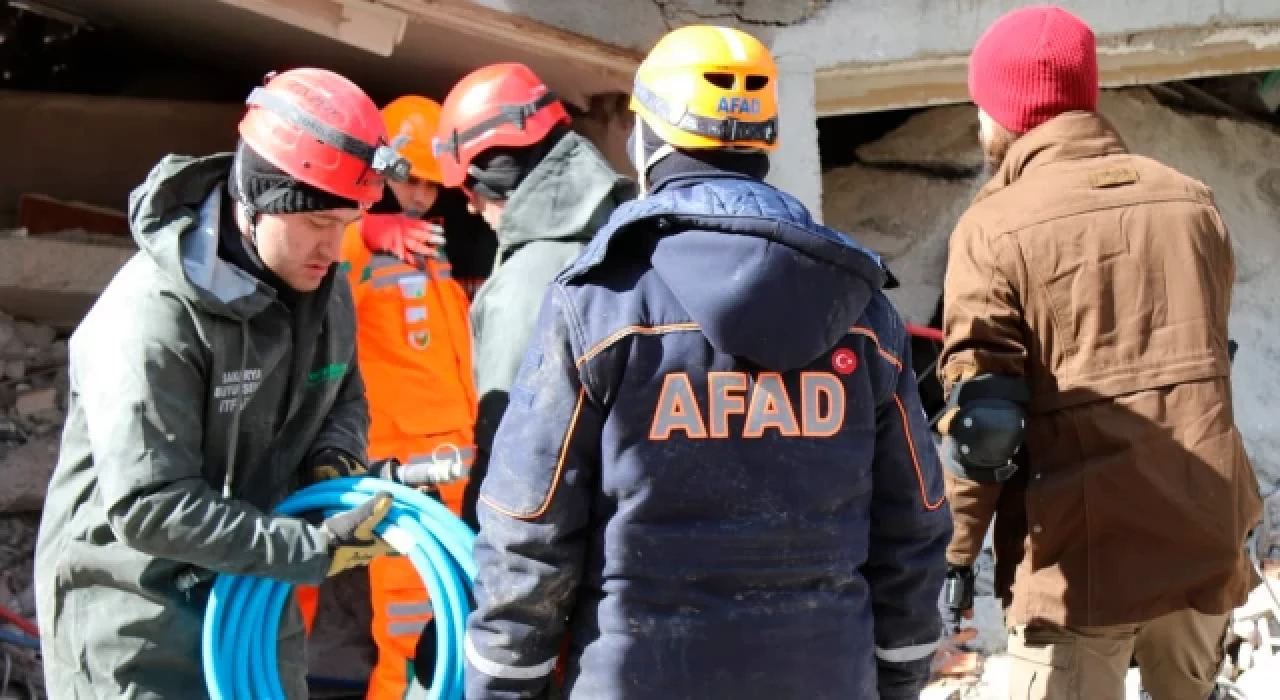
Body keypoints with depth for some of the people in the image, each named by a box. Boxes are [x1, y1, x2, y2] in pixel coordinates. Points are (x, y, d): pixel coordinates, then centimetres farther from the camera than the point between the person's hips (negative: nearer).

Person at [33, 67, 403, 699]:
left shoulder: (324, 291, -1)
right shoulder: (153, 316, -25)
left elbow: (345, 397, 16)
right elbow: (149, 506, -27)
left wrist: (333, 458, -8)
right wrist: (316, 549, -28)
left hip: (248, 588, 7)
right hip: (132, 608, -7)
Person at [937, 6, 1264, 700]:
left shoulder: (995, 228, -9)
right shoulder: (1192, 201, 7)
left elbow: (979, 421, -10)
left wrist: (954, 555, -1)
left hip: (1082, 555, -5)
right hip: (1207, 540, 5)